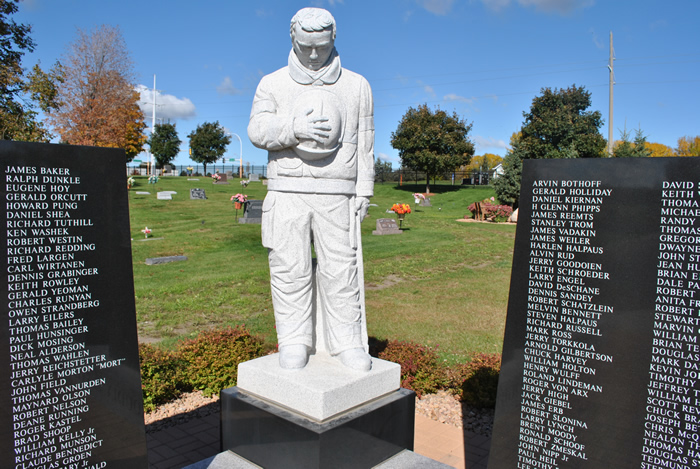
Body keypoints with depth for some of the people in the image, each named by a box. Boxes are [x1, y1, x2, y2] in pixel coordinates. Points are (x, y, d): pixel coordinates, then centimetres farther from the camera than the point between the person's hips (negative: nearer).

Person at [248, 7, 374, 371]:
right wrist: (295, 127, -24)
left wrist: (363, 191, 3)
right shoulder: (273, 85, 10)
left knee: (341, 269, -3)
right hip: (287, 193, 0)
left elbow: (364, 143, 11)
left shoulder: (357, 86, 12)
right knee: (290, 270, -1)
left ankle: (347, 342, 8)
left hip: (335, 196, 0)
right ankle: (294, 343, 10)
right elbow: (258, 130, -5)